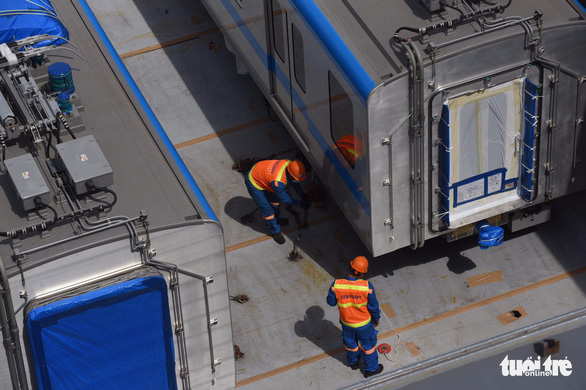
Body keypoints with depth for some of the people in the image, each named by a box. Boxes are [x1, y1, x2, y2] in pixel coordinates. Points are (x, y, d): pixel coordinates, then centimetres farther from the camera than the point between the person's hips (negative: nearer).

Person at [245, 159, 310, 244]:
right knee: (267, 209, 0)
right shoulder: (278, 182, -41)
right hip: (254, 184, -8)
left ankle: (275, 219, 49)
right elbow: (284, 199, -22)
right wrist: (300, 203, -14)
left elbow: (294, 182, 1)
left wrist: (302, 194, -7)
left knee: (275, 199, 23)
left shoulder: (289, 164, -20)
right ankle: (275, 231, 23)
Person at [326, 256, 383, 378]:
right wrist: (376, 318, 2)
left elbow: (331, 301, -12)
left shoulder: (336, 285, -29)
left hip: (346, 322, 2)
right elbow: (374, 306, -18)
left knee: (350, 342, 31)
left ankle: (353, 362, 57)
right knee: (368, 344, 24)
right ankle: (371, 369, 43)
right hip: (364, 323, -2)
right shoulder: (367, 286, -31)